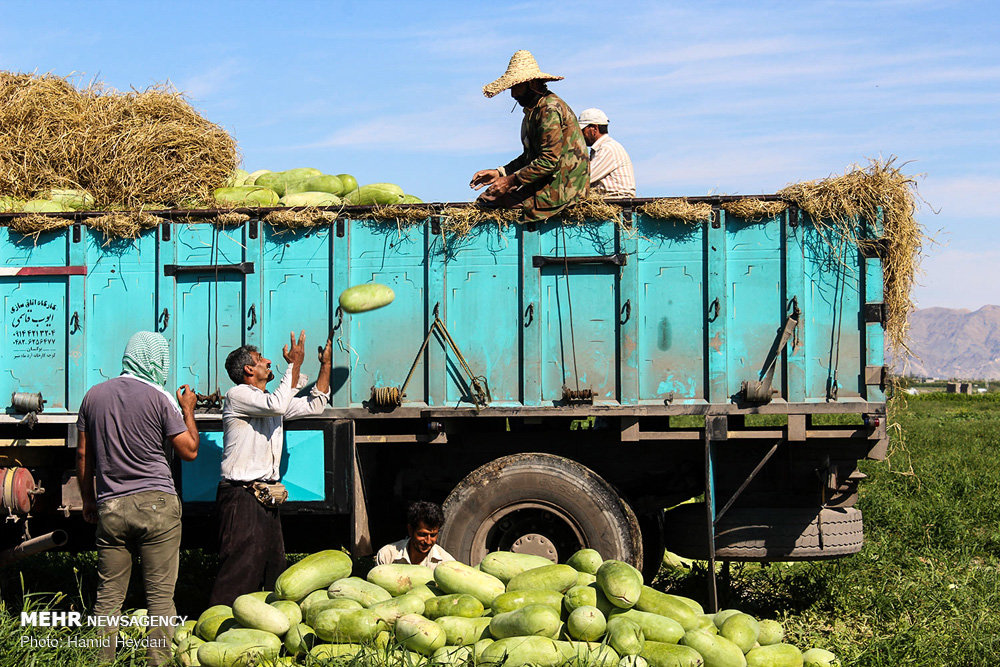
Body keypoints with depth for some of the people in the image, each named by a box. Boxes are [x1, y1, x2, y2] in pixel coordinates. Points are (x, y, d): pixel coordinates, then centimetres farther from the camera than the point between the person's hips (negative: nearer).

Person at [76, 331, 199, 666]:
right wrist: (188, 409, 12)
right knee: (160, 594, 0)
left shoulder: (94, 396, 9)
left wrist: (88, 500, 23)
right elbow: (189, 450, -2)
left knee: (108, 595, 8)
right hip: (156, 504, -4)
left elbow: (83, 454, 13)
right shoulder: (160, 398, -5)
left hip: (110, 508, 4)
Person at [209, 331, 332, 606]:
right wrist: (295, 364, -14)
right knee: (239, 570, -14)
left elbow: (314, 405, 28)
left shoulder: (269, 401, 22)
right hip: (242, 498, -9)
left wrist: (325, 364, 22)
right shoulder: (237, 395, -5)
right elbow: (277, 405, -21)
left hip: (267, 499, 9)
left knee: (273, 568, 8)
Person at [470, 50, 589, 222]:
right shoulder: (534, 110, 19)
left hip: (561, 188, -10)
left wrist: (511, 180, -17)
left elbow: (549, 161, -21)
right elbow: (529, 157, 22)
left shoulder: (550, 108, -15)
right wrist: (499, 173, 9)